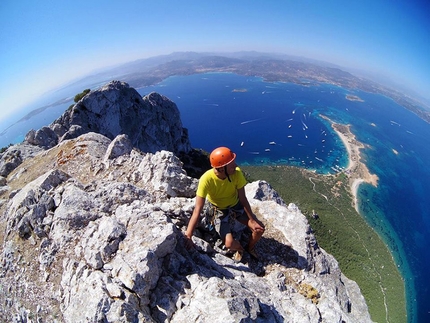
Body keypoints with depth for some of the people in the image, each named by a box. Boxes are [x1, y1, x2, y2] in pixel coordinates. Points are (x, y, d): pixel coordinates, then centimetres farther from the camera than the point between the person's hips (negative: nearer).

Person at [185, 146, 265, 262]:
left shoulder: (237, 173, -27)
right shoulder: (206, 179, -36)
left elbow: (243, 199, -16)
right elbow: (197, 211, -34)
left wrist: (252, 220, -15)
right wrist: (188, 236, -38)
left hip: (236, 205, 3)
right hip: (220, 210, -2)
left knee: (259, 228, -9)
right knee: (229, 244, -19)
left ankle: (250, 248, 26)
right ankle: (239, 249, 20)